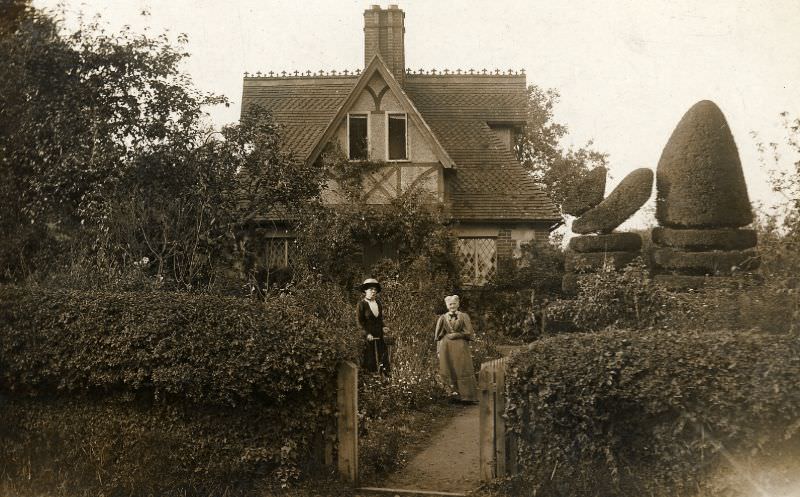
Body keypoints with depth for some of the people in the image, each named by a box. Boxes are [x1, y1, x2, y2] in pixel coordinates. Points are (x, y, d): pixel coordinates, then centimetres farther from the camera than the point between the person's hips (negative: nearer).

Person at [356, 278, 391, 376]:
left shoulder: (378, 303, 10)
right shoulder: (361, 304, -8)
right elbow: (360, 322, -10)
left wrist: (383, 327, 4)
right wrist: (367, 334, -19)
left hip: (379, 336, 5)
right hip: (367, 337, -5)